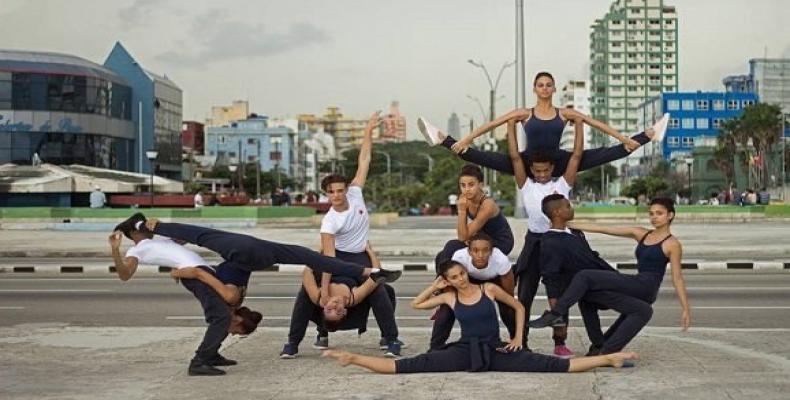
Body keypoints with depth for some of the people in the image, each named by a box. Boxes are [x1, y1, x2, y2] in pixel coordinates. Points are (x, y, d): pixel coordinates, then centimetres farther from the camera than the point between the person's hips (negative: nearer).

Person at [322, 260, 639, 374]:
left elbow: (519, 307, 11)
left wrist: (518, 337, 5)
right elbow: (415, 305, 15)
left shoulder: (489, 289, -1)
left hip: (496, 352, -1)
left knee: (553, 365, -13)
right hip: (465, 352, 1)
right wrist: (434, 286, 7)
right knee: (410, 366, -15)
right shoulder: (448, 298, 4)